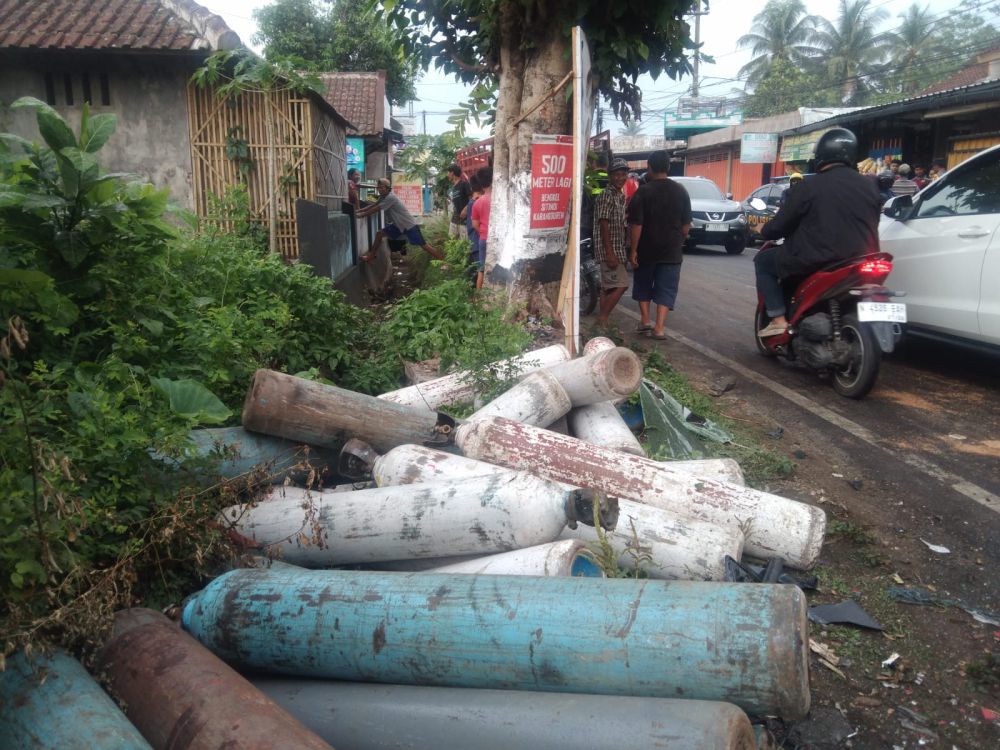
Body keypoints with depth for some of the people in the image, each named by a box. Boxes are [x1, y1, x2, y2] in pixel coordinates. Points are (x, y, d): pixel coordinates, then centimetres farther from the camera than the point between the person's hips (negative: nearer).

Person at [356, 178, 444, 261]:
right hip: (398, 224, 9)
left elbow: (376, 209, -20)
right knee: (379, 233, 4)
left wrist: (362, 215, -13)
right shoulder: (383, 197, 7)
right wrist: (358, 211, 2)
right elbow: (372, 205, 11)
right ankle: (371, 255, 13)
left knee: (423, 245, -10)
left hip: (409, 225, -9)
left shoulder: (390, 197, -23)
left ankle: (443, 260, -5)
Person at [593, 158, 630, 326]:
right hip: (609, 249, -10)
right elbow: (603, 226, -18)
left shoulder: (621, 196, 16)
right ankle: (602, 319, -6)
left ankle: (601, 321, 16)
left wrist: (626, 250, 20)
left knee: (608, 287, 11)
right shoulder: (607, 196, -13)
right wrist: (609, 253, -23)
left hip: (617, 250, 10)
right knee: (621, 285, -13)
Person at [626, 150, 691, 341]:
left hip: (647, 249, -2)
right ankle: (659, 328, -1)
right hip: (672, 251, 2)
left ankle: (645, 321, 21)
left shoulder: (643, 191, -10)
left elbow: (636, 224, -14)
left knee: (643, 285, 18)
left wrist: (633, 249, -8)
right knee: (666, 289, 4)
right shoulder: (681, 191, 2)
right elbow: (686, 225, 6)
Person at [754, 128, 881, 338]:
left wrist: (764, 231, 18)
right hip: (860, 261, 6)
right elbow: (872, 226, 21)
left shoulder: (810, 186, -9)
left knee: (763, 261, 12)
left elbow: (781, 225, -4)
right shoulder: (869, 186, 9)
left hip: (817, 260, -6)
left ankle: (778, 319, 1)